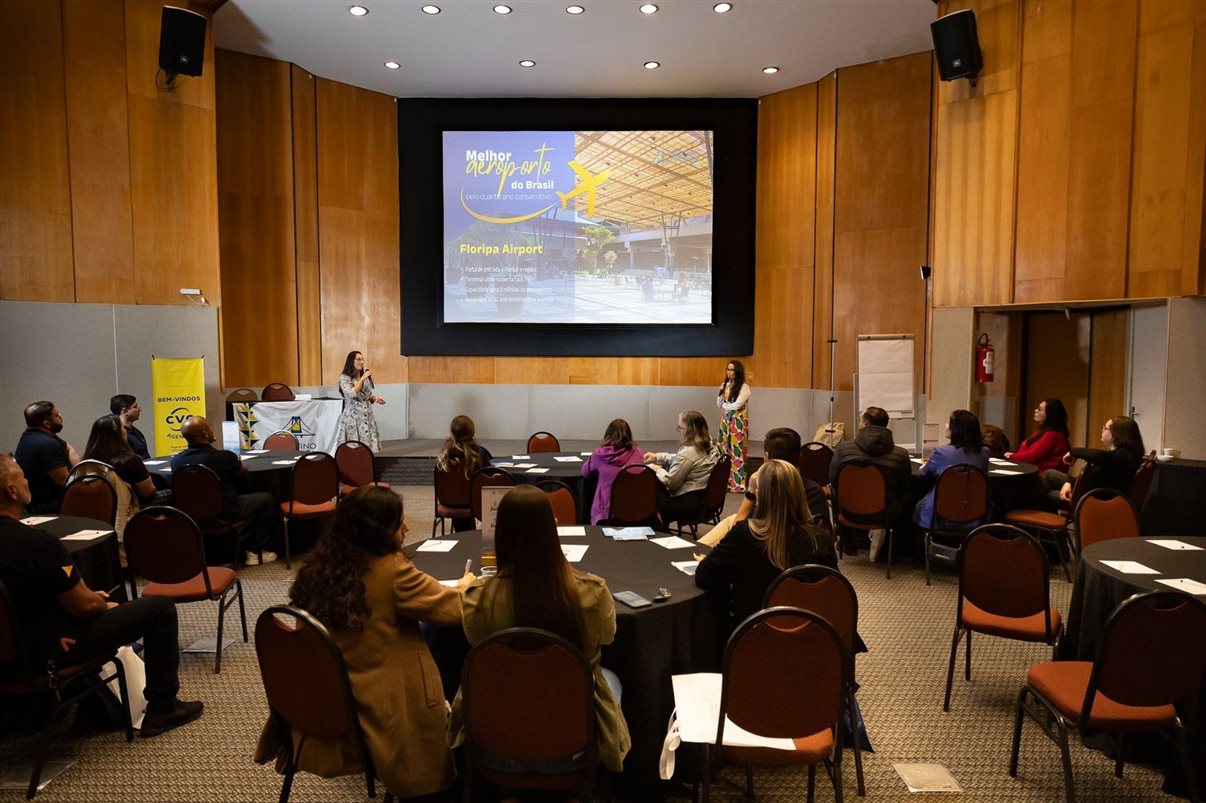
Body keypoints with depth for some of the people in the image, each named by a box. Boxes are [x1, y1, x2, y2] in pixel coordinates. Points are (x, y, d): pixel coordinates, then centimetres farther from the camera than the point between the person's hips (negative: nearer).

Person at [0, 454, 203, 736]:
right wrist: (105, 605, 1)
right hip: (47, 651, -9)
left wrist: (88, 596, 12)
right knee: (160, 608, -2)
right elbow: (84, 606, -21)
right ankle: (162, 708, 7)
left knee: (100, 605, 33)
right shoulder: (36, 541, -29)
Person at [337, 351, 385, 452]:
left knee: (369, 447, 0)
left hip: (367, 417, 5)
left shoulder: (366, 377, 12)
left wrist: (375, 398, -2)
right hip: (353, 418, -5)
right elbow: (351, 394, -19)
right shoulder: (344, 378, -5)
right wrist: (362, 379, -16)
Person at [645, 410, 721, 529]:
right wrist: (657, 456, 17)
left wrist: (659, 470, -2)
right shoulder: (708, 445, 4)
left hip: (690, 502, -10)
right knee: (659, 490, 24)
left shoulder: (688, 452, -25)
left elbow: (671, 482, -20)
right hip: (704, 496, 10)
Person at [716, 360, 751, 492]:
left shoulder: (744, 387, -8)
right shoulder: (726, 385, 12)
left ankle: (738, 484, -2)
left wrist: (724, 405, -1)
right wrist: (720, 393, -3)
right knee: (724, 449, 5)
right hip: (726, 419, 7)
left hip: (738, 420, -7)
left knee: (736, 451, -6)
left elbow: (737, 405, -17)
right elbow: (719, 405, 13)